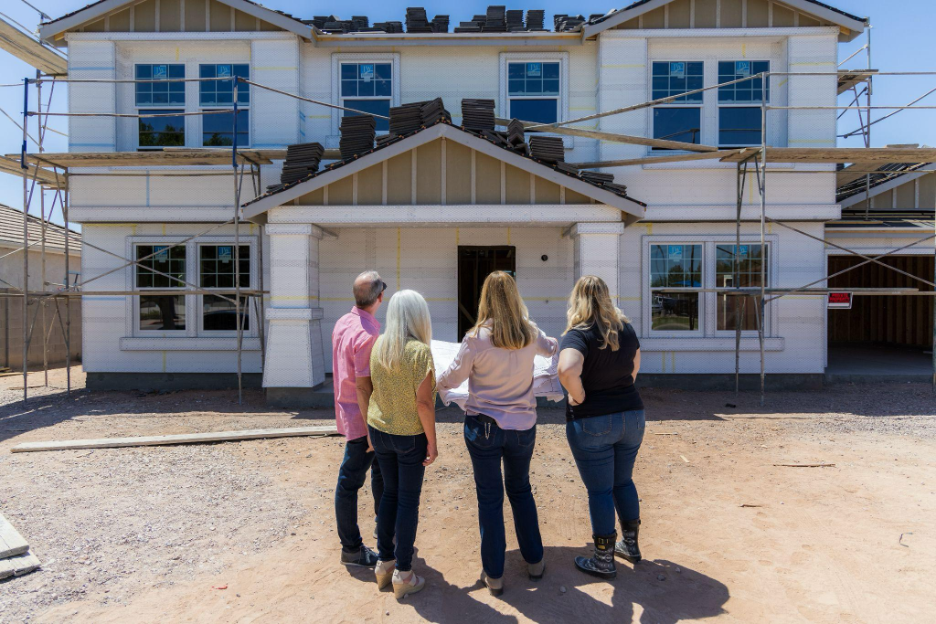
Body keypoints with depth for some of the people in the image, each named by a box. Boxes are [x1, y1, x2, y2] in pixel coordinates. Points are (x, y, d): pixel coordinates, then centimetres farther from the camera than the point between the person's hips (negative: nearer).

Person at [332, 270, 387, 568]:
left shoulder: (342, 323, 3)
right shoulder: (367, 333, -25)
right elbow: (363, 386, -25)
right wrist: (372, 429, -19)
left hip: (348, 410, 10)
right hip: (362, 419, -10)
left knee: (381, 471, 22)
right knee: (350, 482, 4)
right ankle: (351, 549, 20)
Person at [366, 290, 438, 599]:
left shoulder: (379, 345, -2)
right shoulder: (420, 351, -19)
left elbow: (375, 387, 7)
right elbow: (423, 402, -19)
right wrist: (432, 441, -10)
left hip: (379, 431, 6)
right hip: (410, 435, -5)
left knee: (389, 494, 19)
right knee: (408, 500, 8)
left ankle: (384, 563, 31)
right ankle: (403, 575, 20)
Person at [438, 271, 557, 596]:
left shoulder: (477, 338, -17)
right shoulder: (530, 333, -5)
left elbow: (452, 378, -7)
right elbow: (554, 349, 17)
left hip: (484, 426, -3)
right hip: (523, 425, 4)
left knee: (489, 498, 10)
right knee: (521, 489, 22)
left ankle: (494, 575, 21)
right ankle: (534, 560, 34)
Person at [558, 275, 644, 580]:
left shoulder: (578, 335, -18)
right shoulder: (626, 329, 2)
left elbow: (567, 370, -37)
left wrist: (578, 397, -20)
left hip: (591, 421, -6)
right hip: (631, 414, 6)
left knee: (599, 490, 7)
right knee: (623, 481, 23)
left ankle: (604, 561, 21)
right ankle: (631, 544, 38)